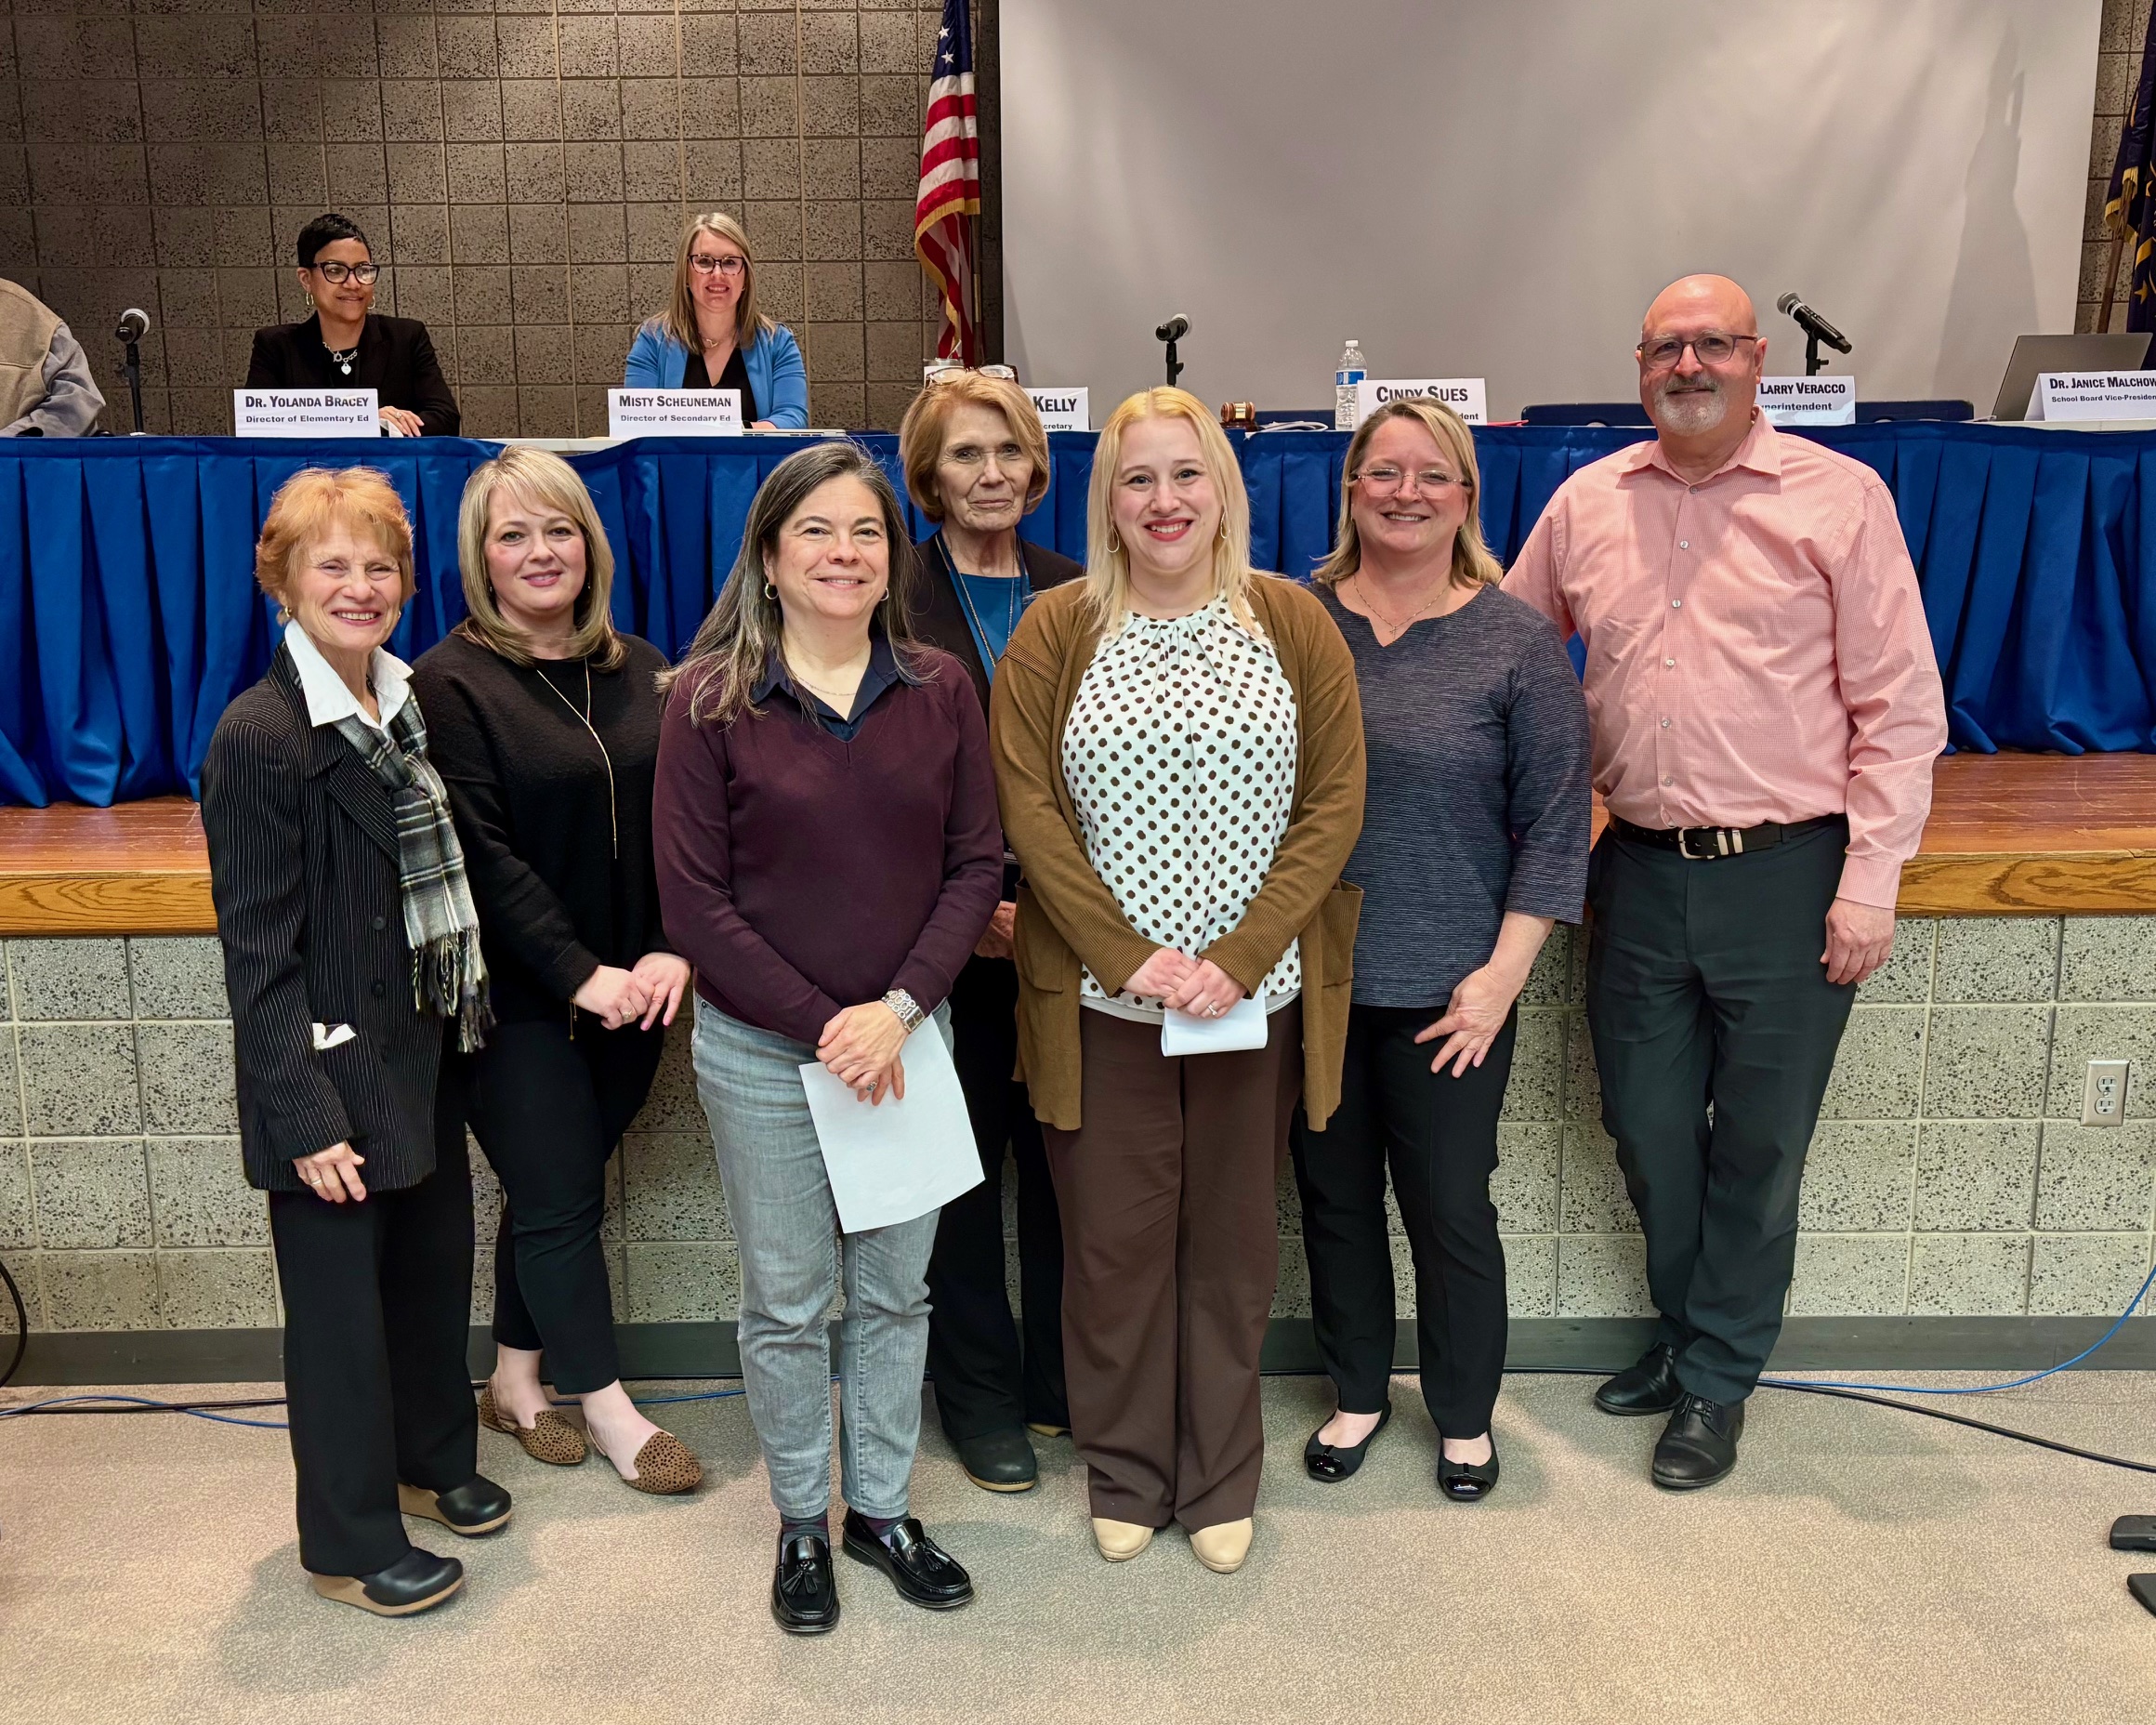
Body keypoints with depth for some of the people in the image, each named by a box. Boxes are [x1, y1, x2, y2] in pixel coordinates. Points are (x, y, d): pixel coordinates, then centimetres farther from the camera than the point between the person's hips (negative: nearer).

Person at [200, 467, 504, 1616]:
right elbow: (258, 950, -18)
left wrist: (467, 1018, 11)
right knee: (340, 1305, 7)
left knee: (436, 1266, 21)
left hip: (425, 1054, 8)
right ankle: (349, 1544, 26)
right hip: (332, 1077, -7)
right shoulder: (260, 735, -17)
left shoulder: (407, 707, 6)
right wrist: (306, 1120, -20)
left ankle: (433, 1459, 43)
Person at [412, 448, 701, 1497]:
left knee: (553, 1187, 15)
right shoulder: (452, 682, -8)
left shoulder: (639, 670, 7)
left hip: (634, 990, 5)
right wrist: (580, 973, -19)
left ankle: (515, 1384, 33)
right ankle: (607, 1408, 21)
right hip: (520, 994, -4)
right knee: (561, 1196, 5)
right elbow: (481, 855, -14)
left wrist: (671, 949, -12)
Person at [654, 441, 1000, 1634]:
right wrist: (820, 1024, -14)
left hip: (906, 1038, 3)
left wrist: (898, 1009, -13)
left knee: (896, 1291, 15)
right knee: (785, 1305, 11)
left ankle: (881, 1509, 35)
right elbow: (693, 897, -10)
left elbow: (976, 864, -1)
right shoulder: (710, 700, -8)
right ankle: (802, 1522, 32)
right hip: (760, 1051, -2)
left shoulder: (938, 693, 0)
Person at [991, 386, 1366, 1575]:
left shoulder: (1293, 623, 2)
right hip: (1100, 999, -1)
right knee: (1114, 1239, 9)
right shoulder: (1056, 631, 0)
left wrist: (1239, 961, -12)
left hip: (1257, 998, 1)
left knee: (1233, 1240, 12)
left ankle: (1220, 1481, 31)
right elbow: (1028, 809, -6)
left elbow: (1334, 803, -3)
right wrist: (1129, 956, -14)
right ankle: (1125, 1474, 30)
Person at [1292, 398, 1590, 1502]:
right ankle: (1357, 1392, 36)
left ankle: (1465, 1414, 32)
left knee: (1452, 1207, 9)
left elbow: (1554, 823, -4)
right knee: (1333, 1196, 15)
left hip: (1447, 994, -2)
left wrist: (1503, 972, -9)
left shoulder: (1519, 643, -3)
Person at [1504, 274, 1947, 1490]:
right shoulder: (1586, 503, 7)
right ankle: (1688, 1332, 38)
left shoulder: (1840, 497, -3)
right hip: (1641, 874, 4)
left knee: (1759, 1144, 8)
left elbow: (1901, 705, -4)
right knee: (1648, 1128, 14)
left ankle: (1718, 1379, 27)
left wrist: (1872, 878, -10)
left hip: (1788, 876, -3)